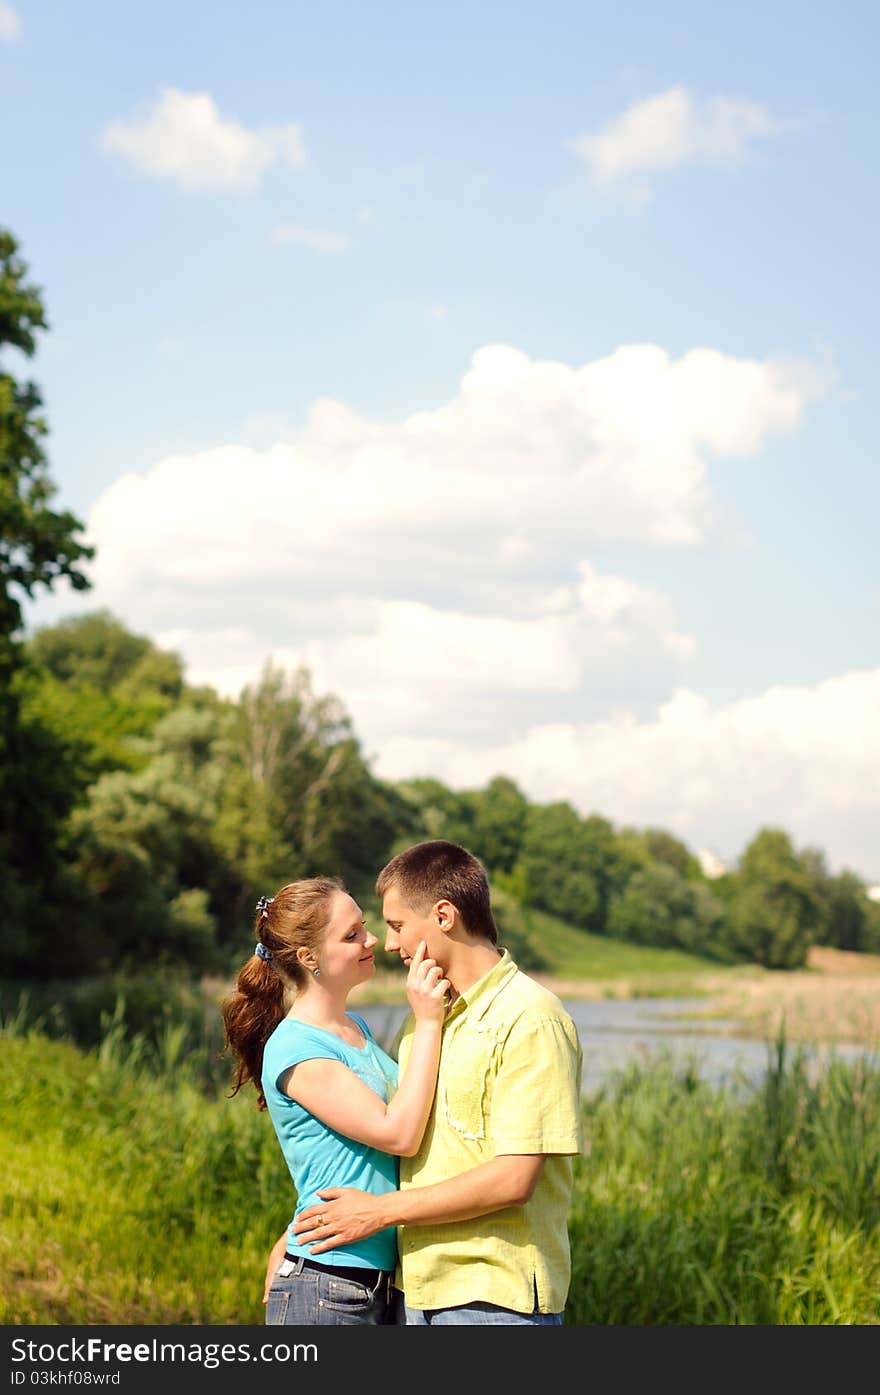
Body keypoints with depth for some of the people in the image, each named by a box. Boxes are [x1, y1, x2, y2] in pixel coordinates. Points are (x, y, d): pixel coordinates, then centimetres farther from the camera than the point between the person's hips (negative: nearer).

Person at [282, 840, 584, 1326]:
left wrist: (380, 1210, -11)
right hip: (420, 1287, 8)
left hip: (497, 1296, -8)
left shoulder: (530, 1020, -12)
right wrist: (299, 1235, 14)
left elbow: (513, 1180, -18)